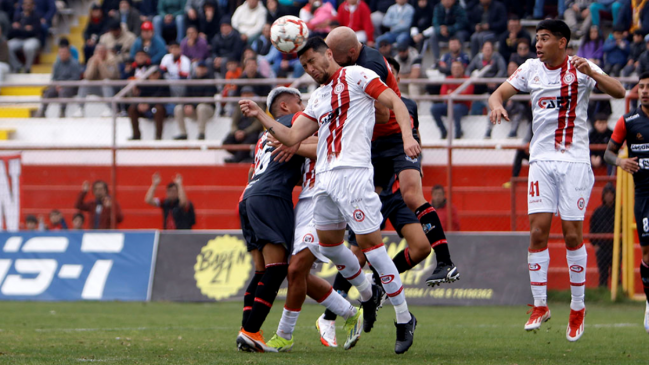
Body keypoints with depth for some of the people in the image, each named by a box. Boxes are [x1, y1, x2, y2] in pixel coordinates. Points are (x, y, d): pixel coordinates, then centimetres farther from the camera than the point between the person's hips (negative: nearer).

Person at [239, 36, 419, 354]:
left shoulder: (356, 76, 1)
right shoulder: (318, 97, 22)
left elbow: (395, 102, -7)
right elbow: (291, 137, 18)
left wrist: (408, 137, -21)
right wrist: (260, 115, 8)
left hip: (353, 171, -8)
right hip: (325, 177, 8)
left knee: (370, 243, -10)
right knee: (329, 244, 12)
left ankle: (404, 319, -3)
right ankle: (368, 295, 34)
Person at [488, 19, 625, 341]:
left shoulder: (581, 69, -3)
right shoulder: (531, 69, 7)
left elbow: (619, 92, -13)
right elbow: (499, 93, 8)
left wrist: (592, 73, -30)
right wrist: (496, 104, -16)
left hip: (574, 161, -3)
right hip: (541, 160, 3)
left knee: (572, 233, -3)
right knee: (538, 232, -6)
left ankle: (578, 307, 10)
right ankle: (540, 306, 3)